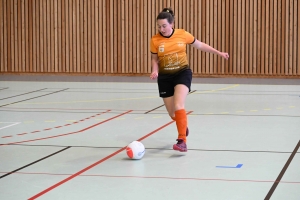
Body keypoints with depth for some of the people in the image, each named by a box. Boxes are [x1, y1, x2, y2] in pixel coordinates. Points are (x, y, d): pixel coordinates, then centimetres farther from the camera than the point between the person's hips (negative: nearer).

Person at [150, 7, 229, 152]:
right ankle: (183, 126, 44)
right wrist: (155, 71, -13)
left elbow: (200, 45, 9)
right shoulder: (155, 40, -6)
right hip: (165, 77, 2)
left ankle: (182, 141, -23)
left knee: (178, 106, -23)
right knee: (172, 113, 8)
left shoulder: (182, 34, -7)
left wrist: (219, 53, 12)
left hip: (182, 73, -2)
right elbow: (154, 59, 8)